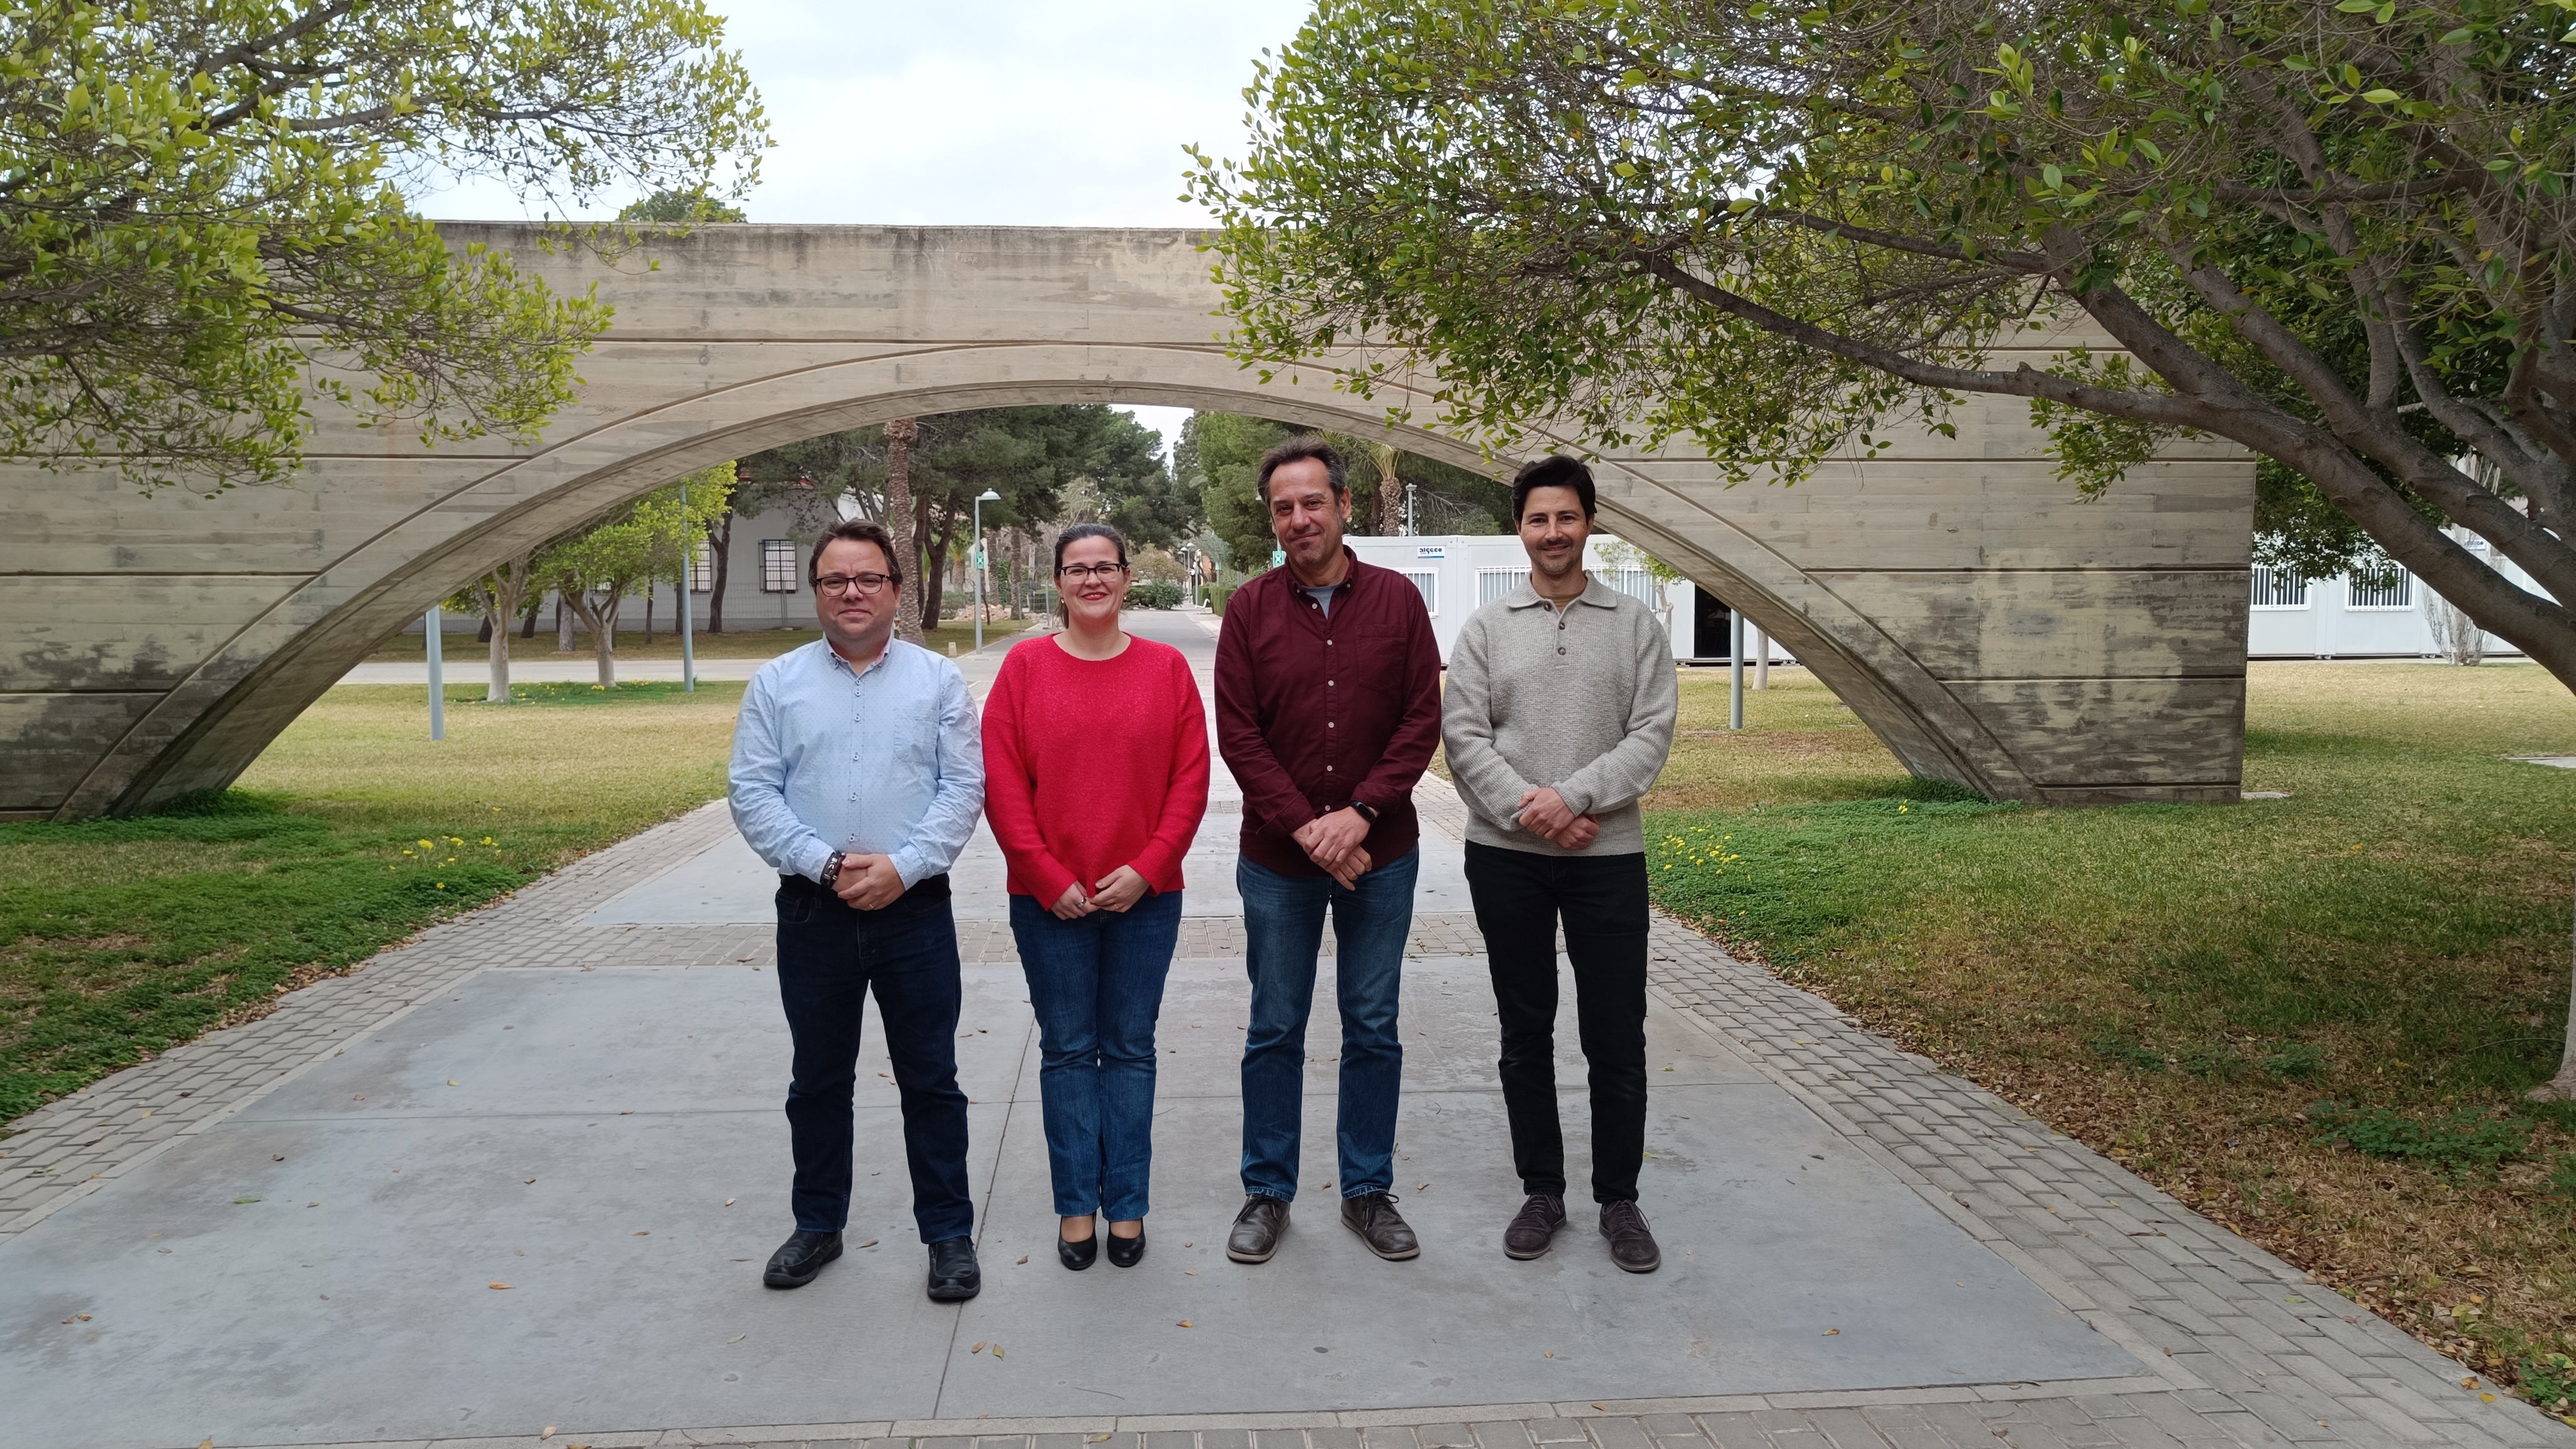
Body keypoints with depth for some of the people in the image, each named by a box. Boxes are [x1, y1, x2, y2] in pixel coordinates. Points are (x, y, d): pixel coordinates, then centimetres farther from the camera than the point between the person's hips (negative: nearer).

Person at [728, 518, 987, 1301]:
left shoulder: (937, 681, 2)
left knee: (930, 1080, 6)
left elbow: (963, 788, -3)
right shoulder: (776, 684, 5)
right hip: (812, 912, 2)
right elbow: (753, 793, -1)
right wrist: (825, 865, -13)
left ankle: (949, 1232, 18)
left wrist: (903, 866, -14)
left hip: (915, 908, -1)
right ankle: (818, 1224, 30)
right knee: (818, 1080, 14)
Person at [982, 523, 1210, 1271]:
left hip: (1144, 895, 1)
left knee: (1130, 1048, 9)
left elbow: (1191, 780, -1)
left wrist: (1147, 868, -9)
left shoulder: (1167, 667, 2)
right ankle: (1077, 1206, 20)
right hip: (1050, 899, 0)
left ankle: (1127, 1206, 21)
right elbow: (1001, 782, -4)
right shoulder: (1025, 665, 0)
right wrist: (1051, 878, -9)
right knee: (1067, 1049, 8)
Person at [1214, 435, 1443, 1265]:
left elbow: (1423, 720, -4)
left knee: (1374, 1030, 10)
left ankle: (1367, 1191, 25)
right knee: (1274, 1032, 9)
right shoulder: (1249, 610, -2)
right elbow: (1238, 736, -6)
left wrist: (1360, 812, -15)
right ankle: (1267, 1193, 24)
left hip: (1380, 855, 1)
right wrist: (1305, 826, -15)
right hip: (1277, 861, 0)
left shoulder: (1397, 600, -1)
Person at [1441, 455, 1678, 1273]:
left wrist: (1573, 798, -17)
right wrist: (1527, 807, -15)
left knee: (1616, 1037, 3)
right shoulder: (1486, 628, 6)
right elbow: (1463, 736, -2)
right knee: (1525, 1033, 10)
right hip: (1506, 856, 1)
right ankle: (1542, 1192, 24)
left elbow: (1652, 735, -4)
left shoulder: (1635, 624, 4)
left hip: (1608, 854, -1)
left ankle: (1619, 1200, 19)